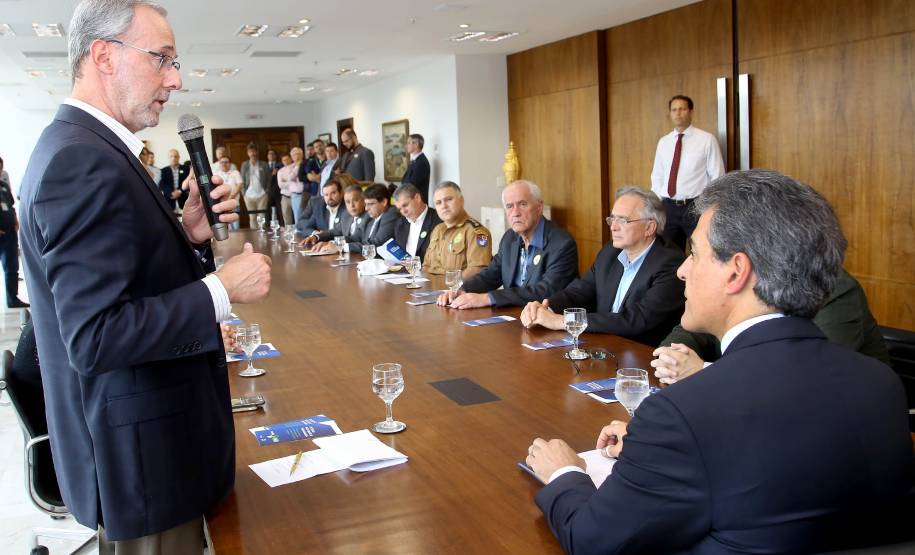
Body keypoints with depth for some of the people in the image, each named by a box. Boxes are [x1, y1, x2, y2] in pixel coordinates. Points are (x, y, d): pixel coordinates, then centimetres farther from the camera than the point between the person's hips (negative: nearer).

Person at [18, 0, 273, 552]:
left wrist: (192, 237, -3)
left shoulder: (84, 149, 10)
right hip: (142, 453, -10)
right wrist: (223, 288, -22)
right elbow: (95, 337, -28)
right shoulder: (84, 161, -22)